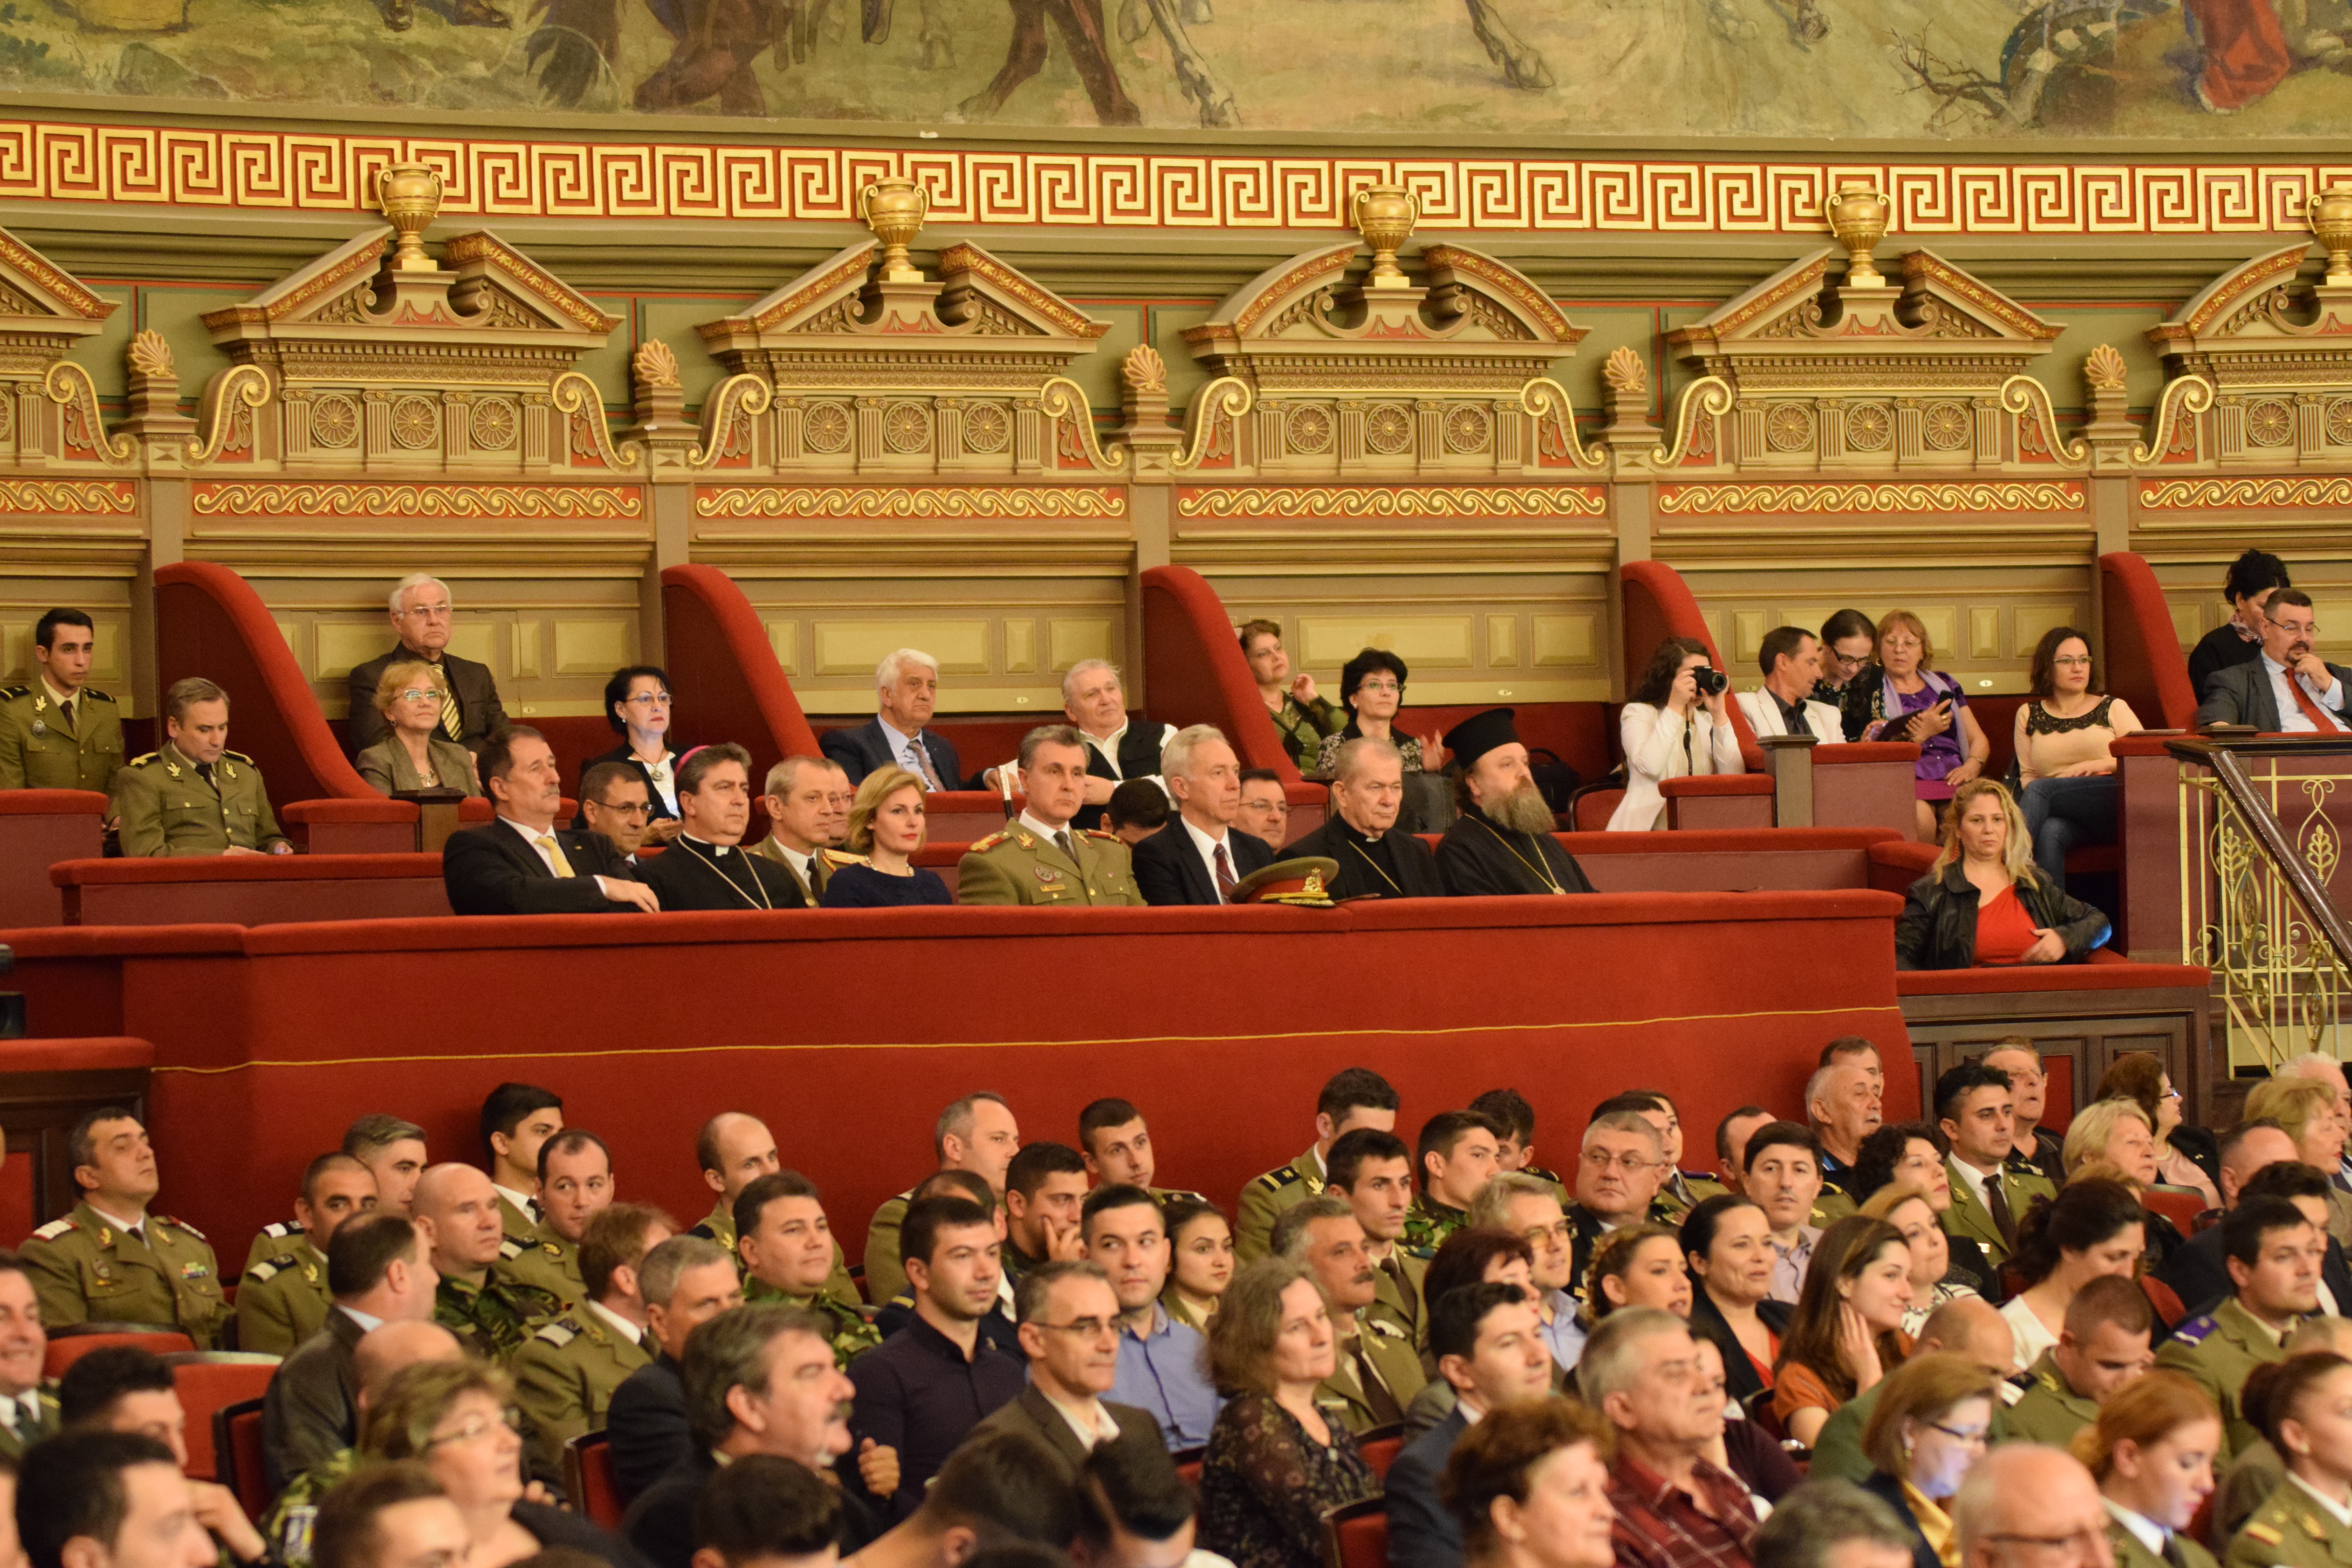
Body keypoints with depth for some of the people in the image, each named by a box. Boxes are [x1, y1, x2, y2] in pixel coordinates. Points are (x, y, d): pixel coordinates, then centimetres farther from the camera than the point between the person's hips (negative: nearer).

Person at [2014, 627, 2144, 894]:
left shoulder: (2113, 708, 18)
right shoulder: (2030, 714, 22)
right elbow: (2027, 774, 18)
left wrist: (2099, 765, -7)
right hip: (2066, 818, 2)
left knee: (2040, 791, -31)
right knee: (2049, 833, -37)